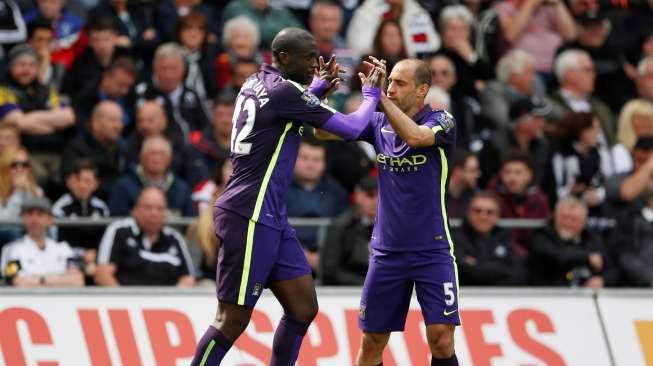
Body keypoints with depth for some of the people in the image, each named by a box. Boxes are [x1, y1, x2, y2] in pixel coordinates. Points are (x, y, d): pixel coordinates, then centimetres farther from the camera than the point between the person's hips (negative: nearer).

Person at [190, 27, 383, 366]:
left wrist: (318, 86, 30)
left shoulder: (256, 84, 13)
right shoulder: (284, 90, -13)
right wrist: (371, 94, 9)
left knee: (303, 309, 9)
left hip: (271, 219, 10)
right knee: (233, 320, -8)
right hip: (249, 219, -10)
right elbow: (351, 127, -9)